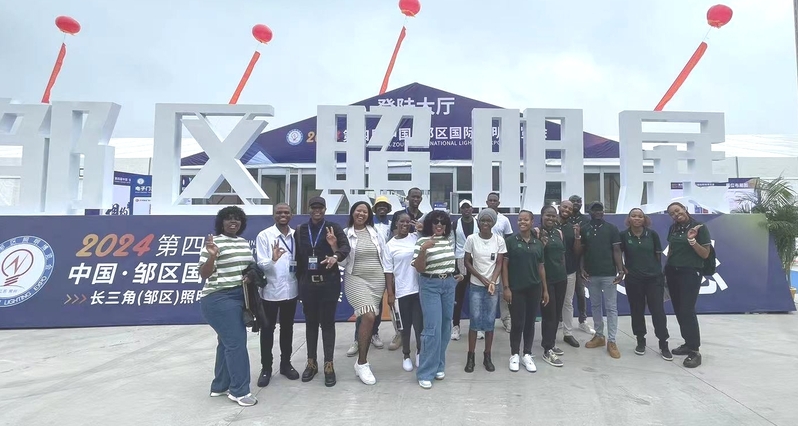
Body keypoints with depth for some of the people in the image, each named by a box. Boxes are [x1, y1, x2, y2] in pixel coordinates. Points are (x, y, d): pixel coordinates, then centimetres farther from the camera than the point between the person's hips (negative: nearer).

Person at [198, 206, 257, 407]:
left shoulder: (244, 242, 11)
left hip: (240, 297, 8)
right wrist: (212, 255, -31)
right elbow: (204, 274, -15)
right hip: (220, 299, -8)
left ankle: (220, 386, 26)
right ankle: (239, 391, 3)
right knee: (236, 343, -7)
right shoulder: (214, 242, -11)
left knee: (228, 342, 14)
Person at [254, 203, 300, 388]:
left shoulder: (296, 235, 2)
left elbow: (299, 260, 9)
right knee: (267, 330, 8)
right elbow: (260, 264, -13)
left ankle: (286, 363, 30)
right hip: (270, 291, -3)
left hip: (291, 290, 4)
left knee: (287, 328, 15)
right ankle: (266, 368, 21)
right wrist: (273, 259, -32)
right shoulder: (264, 235, -9)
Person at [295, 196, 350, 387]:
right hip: (307, 283, 2)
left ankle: (329, 365, 11)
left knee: (327, 322, 2)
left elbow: (345, 246, -17)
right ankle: (311, 362, 23)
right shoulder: (300, 230, 7)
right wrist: (299, 281, 1)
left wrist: (336, 256, -38)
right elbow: (298, 257, 6)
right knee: (311, 323, 11)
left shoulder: (333, 228, 0)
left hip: (329, 282, -2)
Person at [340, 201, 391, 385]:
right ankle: (362, 363, -6)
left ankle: (362, 359, 27)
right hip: (356, 280, -3)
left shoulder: (375, 233, 6)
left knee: (369, 319, 8)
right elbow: (343, 262, -3)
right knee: (368, 317, -20)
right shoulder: (345, 234, -1)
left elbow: (385, 259, 8)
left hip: (377, 281, 4)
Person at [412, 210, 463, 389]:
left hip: (449, 285, 6)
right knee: (433, 329, -10)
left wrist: (456, 275, 16)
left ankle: (439, 366, 23)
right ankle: (425, 373, 0)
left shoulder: (448, 241, 8)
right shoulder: (422, 241, -11)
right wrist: (423, 250, -28)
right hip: (430, 286, -6)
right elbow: (419, 268, -16)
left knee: (445, 327, 10)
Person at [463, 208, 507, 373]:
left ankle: (487, 356, 17)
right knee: (475, 320, 0)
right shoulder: (471, 239, -5)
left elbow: (499, 264, -1)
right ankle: (470, 356, 11)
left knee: (490, 321, 5)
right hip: (475, 286, -1)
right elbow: (467, 262, -1)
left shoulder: (499, 240, -2)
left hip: (493, 286, 1)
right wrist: (482, 279, -10)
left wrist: (492, 282, -15)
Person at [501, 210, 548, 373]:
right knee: (518, 323, 2)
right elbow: (504, 265, -5)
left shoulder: (538, 243, 7)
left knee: (530, 322, 10)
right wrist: (506, 287, -11)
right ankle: (514, 355, 19)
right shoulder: (510, 241, -4)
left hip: (534, 289, 3)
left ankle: (527, 355, 24)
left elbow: (541, 267, 11)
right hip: (516, 289, -3)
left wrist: (545, 289, 9)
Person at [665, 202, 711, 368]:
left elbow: (705, 254, -8)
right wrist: (666, 269, 16)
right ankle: (688, 343, 20)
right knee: (679, 310, 8)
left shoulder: (700, 227, -7)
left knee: (687, 311, -11)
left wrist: (692, 240, -22)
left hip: (690, 274, -6)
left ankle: (695, 350, -5)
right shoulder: (673, 228, 8)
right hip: (672, 273, 6)